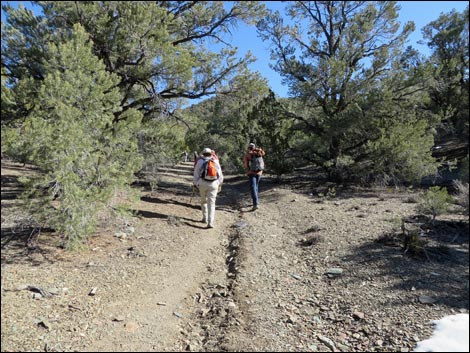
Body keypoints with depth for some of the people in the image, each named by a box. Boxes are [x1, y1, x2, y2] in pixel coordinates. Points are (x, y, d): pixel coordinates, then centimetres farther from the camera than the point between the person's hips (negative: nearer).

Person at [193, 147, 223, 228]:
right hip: (214, 184, 1)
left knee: (203, 201, 19)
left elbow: (196, 174, 2)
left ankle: (205, 218, 26)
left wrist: (195, 184, 11)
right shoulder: (216, 161, 9)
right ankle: (210, 222, -11)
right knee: (211, 203, -1)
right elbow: (220, 175, 12)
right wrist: (219, 184, 23)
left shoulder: (200, 161, 3)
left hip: (203, 183, -1)